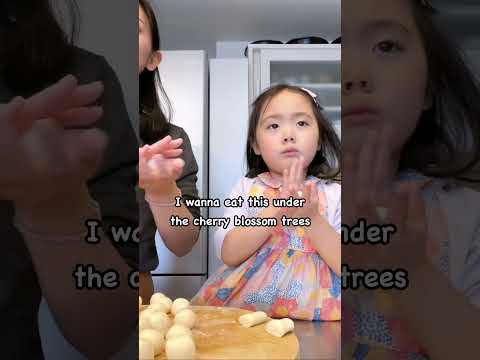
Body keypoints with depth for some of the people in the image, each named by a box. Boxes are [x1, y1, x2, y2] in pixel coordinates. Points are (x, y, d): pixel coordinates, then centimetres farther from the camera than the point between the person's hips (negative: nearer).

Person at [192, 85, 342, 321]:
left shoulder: (334, 194, 1)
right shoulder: (248, 187, 4)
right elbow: (228, 254, -7)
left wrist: (311, 218, -19)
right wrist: (276, 211, -19)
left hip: (313, 312, 0)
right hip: (244, 307, 1)